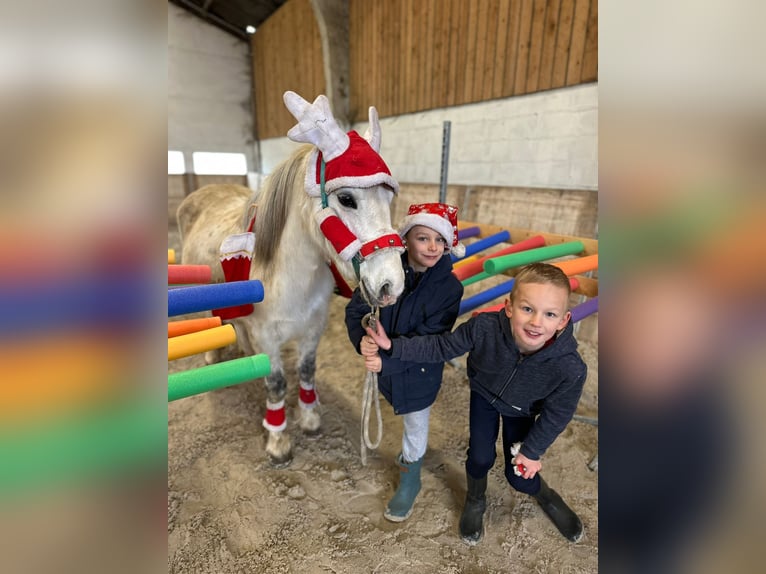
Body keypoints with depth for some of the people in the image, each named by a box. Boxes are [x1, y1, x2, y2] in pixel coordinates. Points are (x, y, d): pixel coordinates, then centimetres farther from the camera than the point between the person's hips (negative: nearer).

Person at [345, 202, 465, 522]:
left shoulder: (449, 288, -21)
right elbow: (356, 309, -14)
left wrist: (387, 361, -33)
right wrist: (362, 340, -35)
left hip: (420, 374, -3)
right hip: (386, 367, 3)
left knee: (416, 426, 18)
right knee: (405, 416, 30)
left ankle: (410, 479, 47)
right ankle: (410, 453, 63)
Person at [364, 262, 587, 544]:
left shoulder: (570, 368, -39)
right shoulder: (485, 327, -41)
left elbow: (556, 414, -19)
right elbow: (441, 346, -24)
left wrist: (533, 450, -6)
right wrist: (393, 347, -32)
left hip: (521, 411, 0)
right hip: (484, 394, 0)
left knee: (519, 477, 7)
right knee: (480, 457, 2)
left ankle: (547, 497, 46)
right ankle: (475, 501, 38)